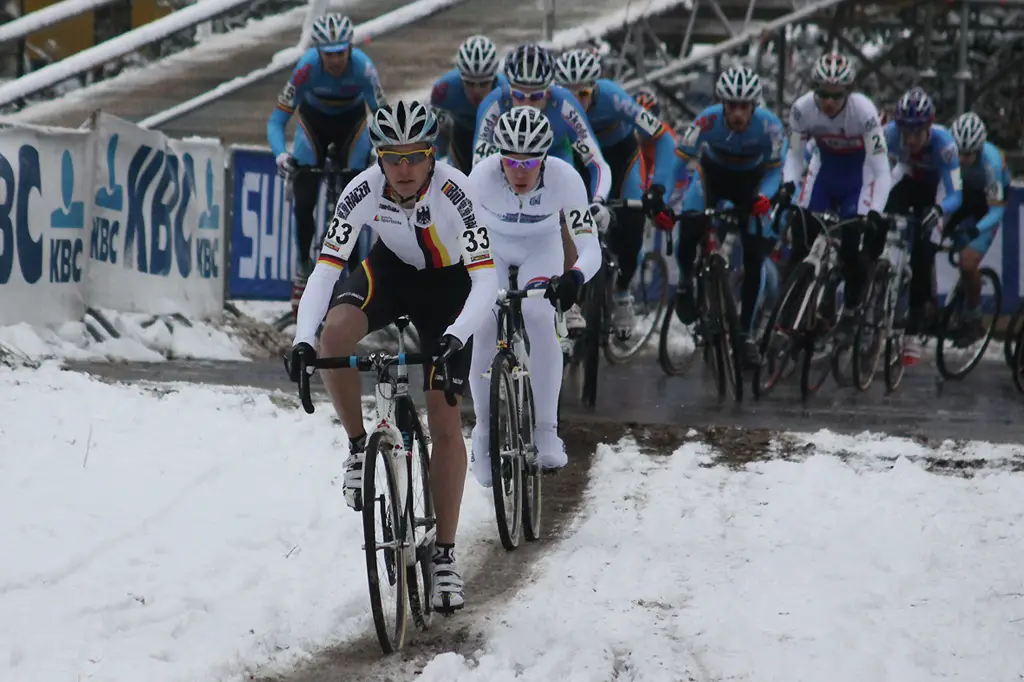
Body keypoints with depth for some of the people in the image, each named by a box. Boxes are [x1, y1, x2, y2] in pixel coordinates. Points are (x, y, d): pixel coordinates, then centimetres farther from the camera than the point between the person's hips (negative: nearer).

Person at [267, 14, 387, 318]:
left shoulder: (362, 68, -34)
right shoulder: (307, 68, -34)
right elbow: (277, 120, -31)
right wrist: (281, 154, -48)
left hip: (351, 122, 0)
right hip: (313, 120, 0)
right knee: (303, 203, -11)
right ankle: (304, 264, 11)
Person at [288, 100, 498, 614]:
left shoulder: (452, 190, -34)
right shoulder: (363, 191, -28)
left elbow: (486, 281, -38)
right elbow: (325, 269, -29)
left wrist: (455, 336, -55)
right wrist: (303, 339, -44)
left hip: (447, 283, -2)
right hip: (390, 269, 2)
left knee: (445, 422, -7)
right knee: (336, 331, -32)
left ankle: (445, 553, 4)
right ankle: (359, 448, -10)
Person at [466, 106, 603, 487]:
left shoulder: (565, 180, -33)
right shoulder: (482, 177, -32)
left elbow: (590, 248, -36)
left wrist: (575, 277, -57)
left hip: (542, 250, 0)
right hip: (492, 249, 0)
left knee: (539, 317, -26)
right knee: (486, 327, -19)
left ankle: (546, 431, -18)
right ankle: (484, 431, -1)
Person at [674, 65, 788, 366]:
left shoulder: (769, 126, -30)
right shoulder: (708, 120, -33)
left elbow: (774, 169, -18)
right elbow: (680, 159, -27)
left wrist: (765, 196, -38)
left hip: (751, 180, 1)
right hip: (712, 172, 0)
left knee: (754, 259, -8)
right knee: (689, 223, -30)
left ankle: (745, 332, 4)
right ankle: (685, 280, 1)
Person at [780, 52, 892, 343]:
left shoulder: (864, 111, -32)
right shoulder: (802, 109, -23)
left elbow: (881, 170, -32)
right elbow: (794, 153, -11)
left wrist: (875, 213, -43)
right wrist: (788, 183, -31)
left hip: (860, 173, -3)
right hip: (824, 168, 3)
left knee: (852, 247, -14)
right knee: (801, 239, -9)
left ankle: (850, 313, 7)